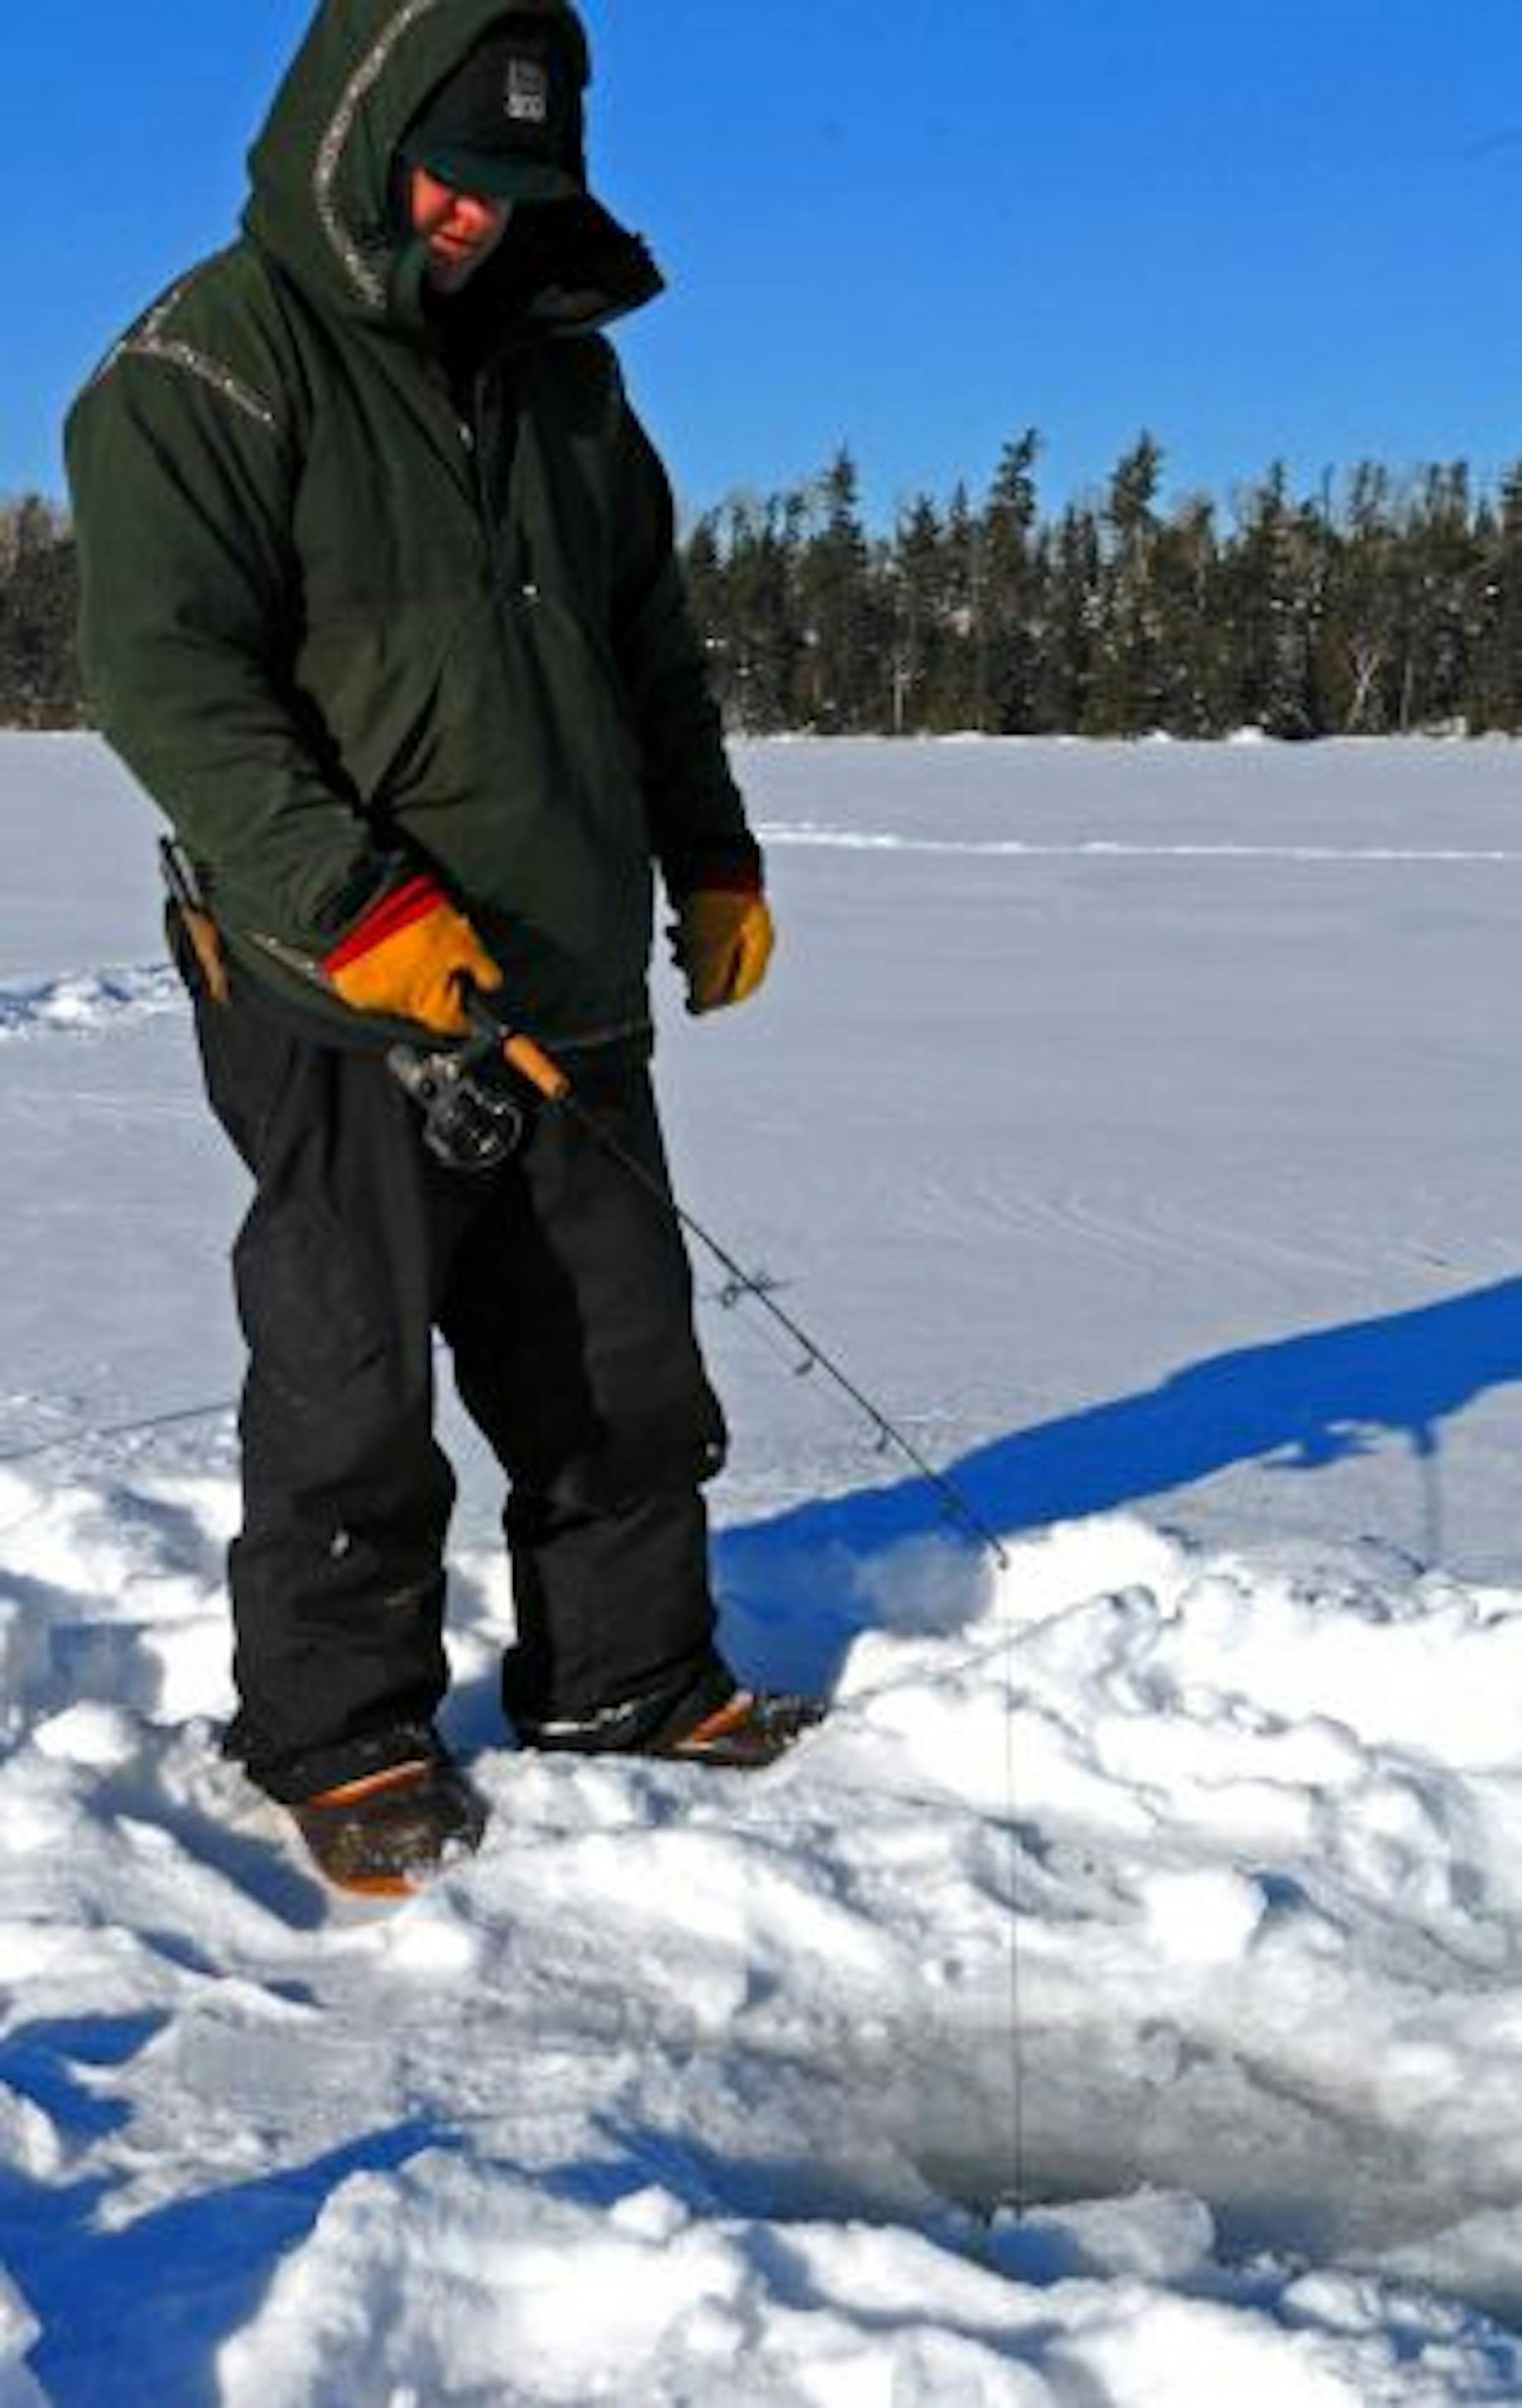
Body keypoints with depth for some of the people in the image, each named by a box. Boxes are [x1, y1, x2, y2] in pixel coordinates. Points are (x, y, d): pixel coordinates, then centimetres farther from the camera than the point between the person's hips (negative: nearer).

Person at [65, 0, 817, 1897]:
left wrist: (712, 862, 20)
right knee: (351, 1394, 1)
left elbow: (651, 644, 24)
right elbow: (165, 671, -18)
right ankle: (339, 1735, 18)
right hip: (342, 1004, -6)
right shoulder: (209, 367, -8)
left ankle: (625, 1673, 30)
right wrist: (356, 899, -26)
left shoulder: (562, 373, 14)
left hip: (571, 998, 7)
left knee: (621, 1364, 13)